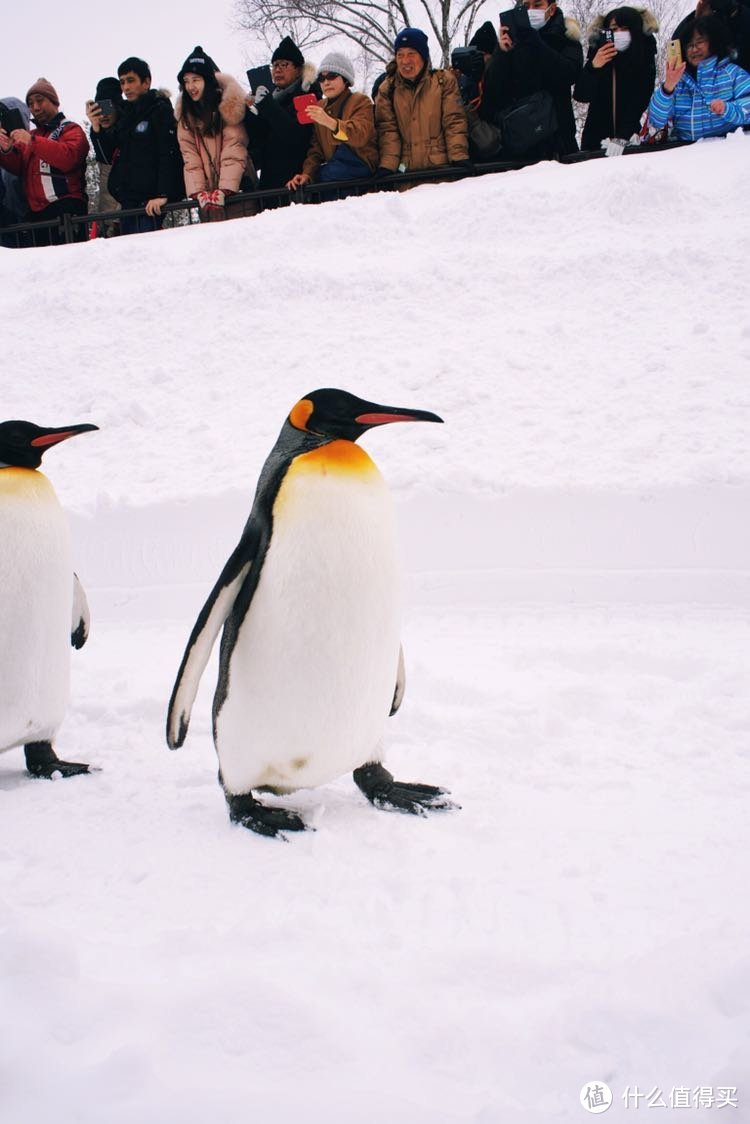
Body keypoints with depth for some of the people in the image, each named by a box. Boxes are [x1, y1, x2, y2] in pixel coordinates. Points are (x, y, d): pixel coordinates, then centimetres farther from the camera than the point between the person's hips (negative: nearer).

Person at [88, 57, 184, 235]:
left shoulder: (160, 110, -1)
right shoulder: (125, 116, 21)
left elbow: (169, 155, -13)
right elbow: (108, 157, 19)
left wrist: (163, 194, -23)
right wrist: (96, 128, 2)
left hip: (150, 202, -7)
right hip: (128, 199, 7)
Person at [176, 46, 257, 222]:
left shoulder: (229, 105, -3)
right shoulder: (186, 114, 11)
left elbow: (235, 152, -10)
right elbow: (190, 158, 3)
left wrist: (224, 190, -19)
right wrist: (199, 192, -11)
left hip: (236, 190, -4)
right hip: (208, 195, 4)